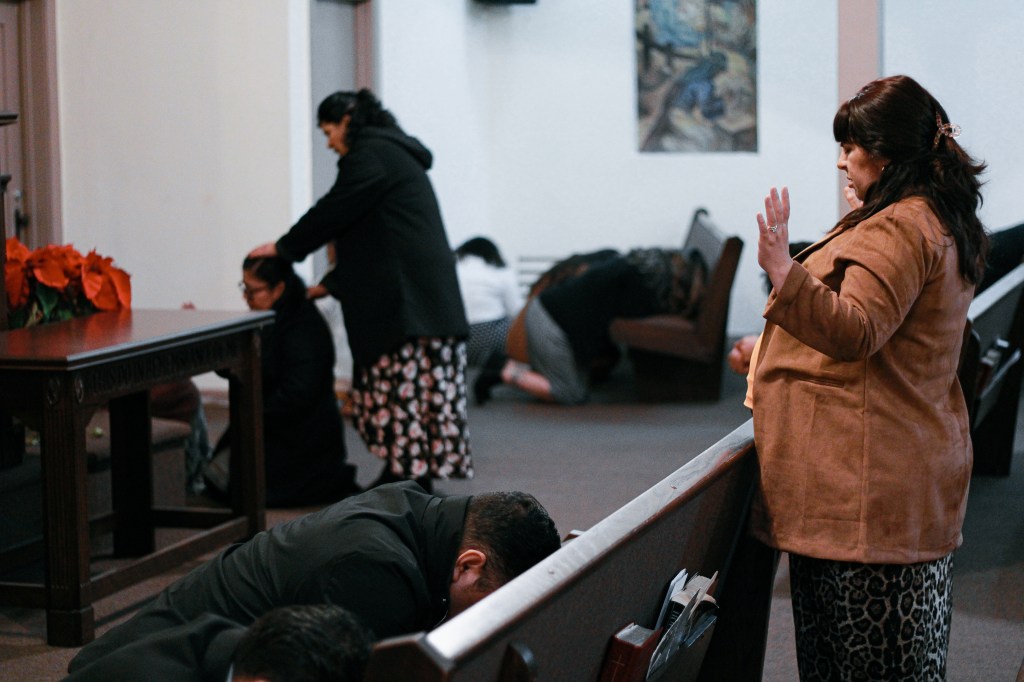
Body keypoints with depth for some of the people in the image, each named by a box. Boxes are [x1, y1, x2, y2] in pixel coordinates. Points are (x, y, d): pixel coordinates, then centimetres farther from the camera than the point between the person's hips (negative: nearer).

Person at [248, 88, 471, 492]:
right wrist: (330, 285, 24)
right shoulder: (396, 155, 25)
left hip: (406, 296, -10)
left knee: (403, 388, -9)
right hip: (421, 293, 10)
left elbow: (332, 213, -7)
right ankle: (402, 475, 10)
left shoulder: (370, 156, -5)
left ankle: (411, 480, -9)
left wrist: (283, 248, 8)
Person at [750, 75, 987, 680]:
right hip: (916, 474, 11)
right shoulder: (944, 225, 18)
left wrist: (783, 271, -36)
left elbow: (855, 330, -27)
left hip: (869, 482, -11)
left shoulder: (898, 228, -17)